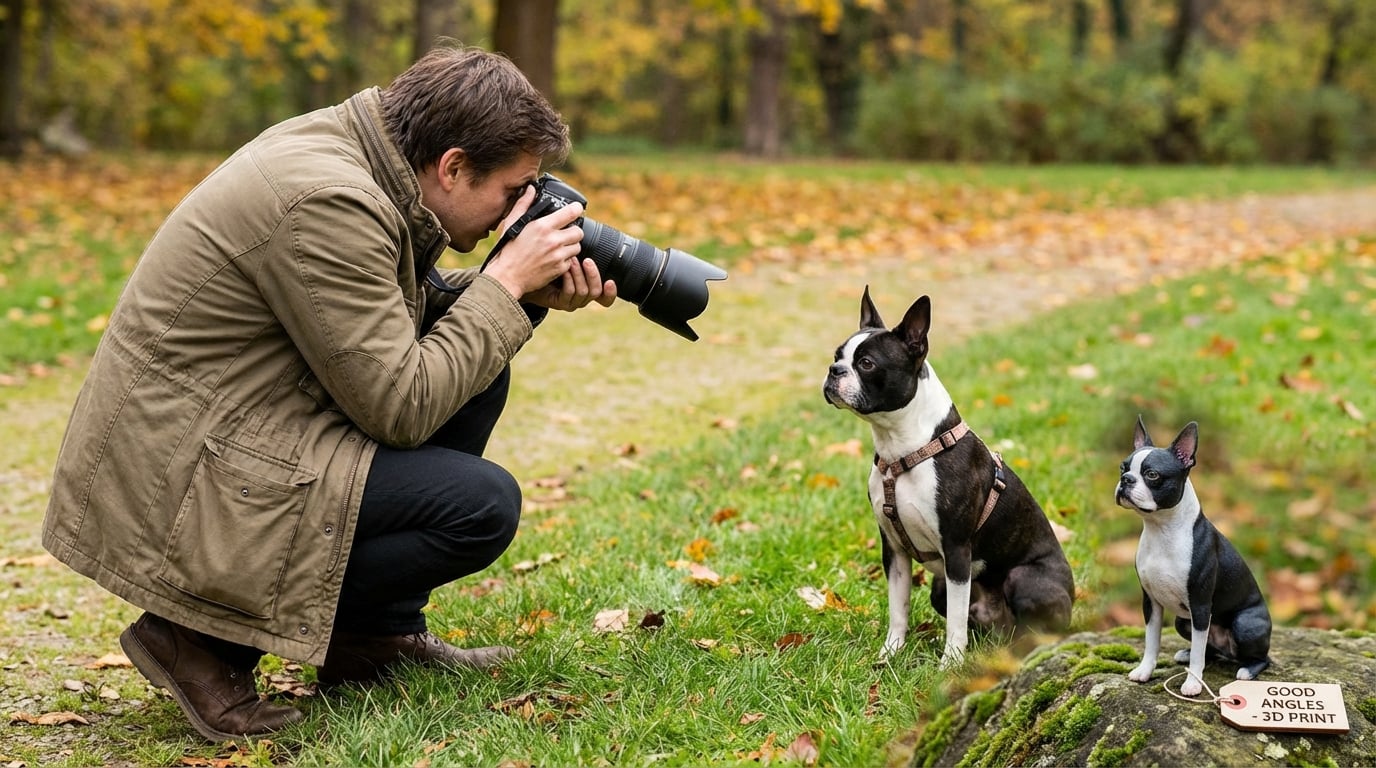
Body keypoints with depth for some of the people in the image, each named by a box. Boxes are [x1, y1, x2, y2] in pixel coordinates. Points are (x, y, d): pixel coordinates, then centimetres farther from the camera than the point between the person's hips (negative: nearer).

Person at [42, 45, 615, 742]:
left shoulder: (337, 143, 5)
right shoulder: (329, 203, -24)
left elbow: (406, 315, 16)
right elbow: (401, 408, -22)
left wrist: (531, 296, 1)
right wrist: (505, 282, -14)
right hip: (183, 491, -10)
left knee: (478, 371, 8)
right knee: (484, 505, -17)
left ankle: (377, 633, 13)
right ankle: (210, 636, -6)